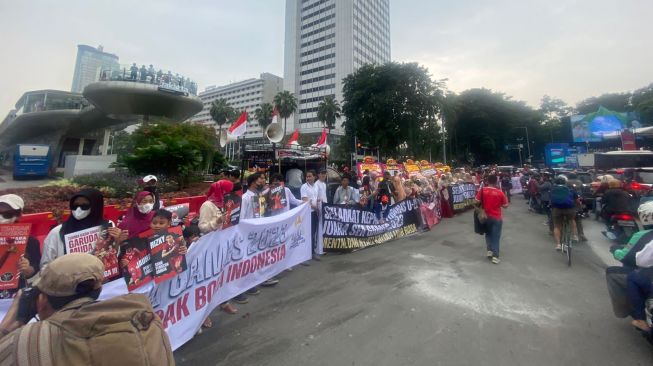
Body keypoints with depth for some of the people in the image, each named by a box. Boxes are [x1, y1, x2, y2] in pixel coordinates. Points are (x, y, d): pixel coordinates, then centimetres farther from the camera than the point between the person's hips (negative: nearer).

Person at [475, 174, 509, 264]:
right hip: (497, 217, -2)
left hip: (486, 216, 2)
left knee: (488, 234, 22)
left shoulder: (482, 190, -10)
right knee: (496, 236, 5)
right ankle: (495, 256, 7)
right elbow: (505, 206, -5)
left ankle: (489, 250, 19)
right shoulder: (500, 192, -12)